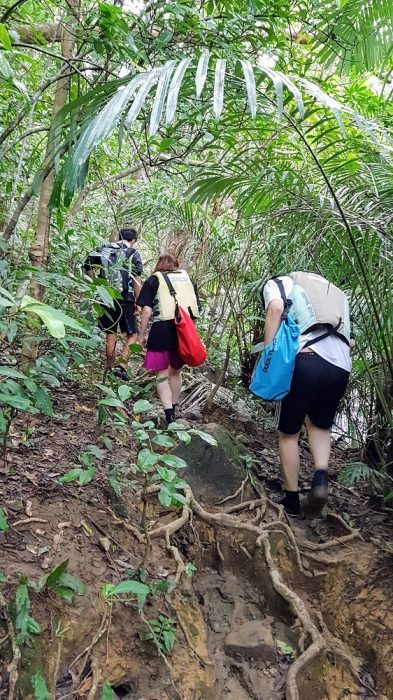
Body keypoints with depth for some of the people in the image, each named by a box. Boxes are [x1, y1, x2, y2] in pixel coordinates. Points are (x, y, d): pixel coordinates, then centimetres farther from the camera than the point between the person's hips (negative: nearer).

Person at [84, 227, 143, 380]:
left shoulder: (103, 250, 9)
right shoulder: (133, 254, -2)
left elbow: (88, 266, 1)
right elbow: (136, 280, -8)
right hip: (125, 300, -4)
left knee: (110, 335, 13)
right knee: (132, 335, 7)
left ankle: (110, 368, 21)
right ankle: (121, 365, -9)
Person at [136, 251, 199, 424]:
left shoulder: (154, 280, 3)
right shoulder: (188, 279, 14)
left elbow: (147, 311, -5)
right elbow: (196, 307, 14)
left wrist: (142, 335, 2)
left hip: (162, 331, -4)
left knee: (162, 374, 4)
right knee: (176, 371, 21)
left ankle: (169, 414, -9)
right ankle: (173, 409, 33)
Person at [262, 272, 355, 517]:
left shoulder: (278, 283, 17)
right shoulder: (336, 293, 33)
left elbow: (275, 308, -7)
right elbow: (350, 340, 23)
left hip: (304, 361, -4)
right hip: (340, 366, 4)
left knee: (288, 433, 16)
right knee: (320, 425, 28)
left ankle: (292, 500, 25)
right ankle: (321, 476, 5)